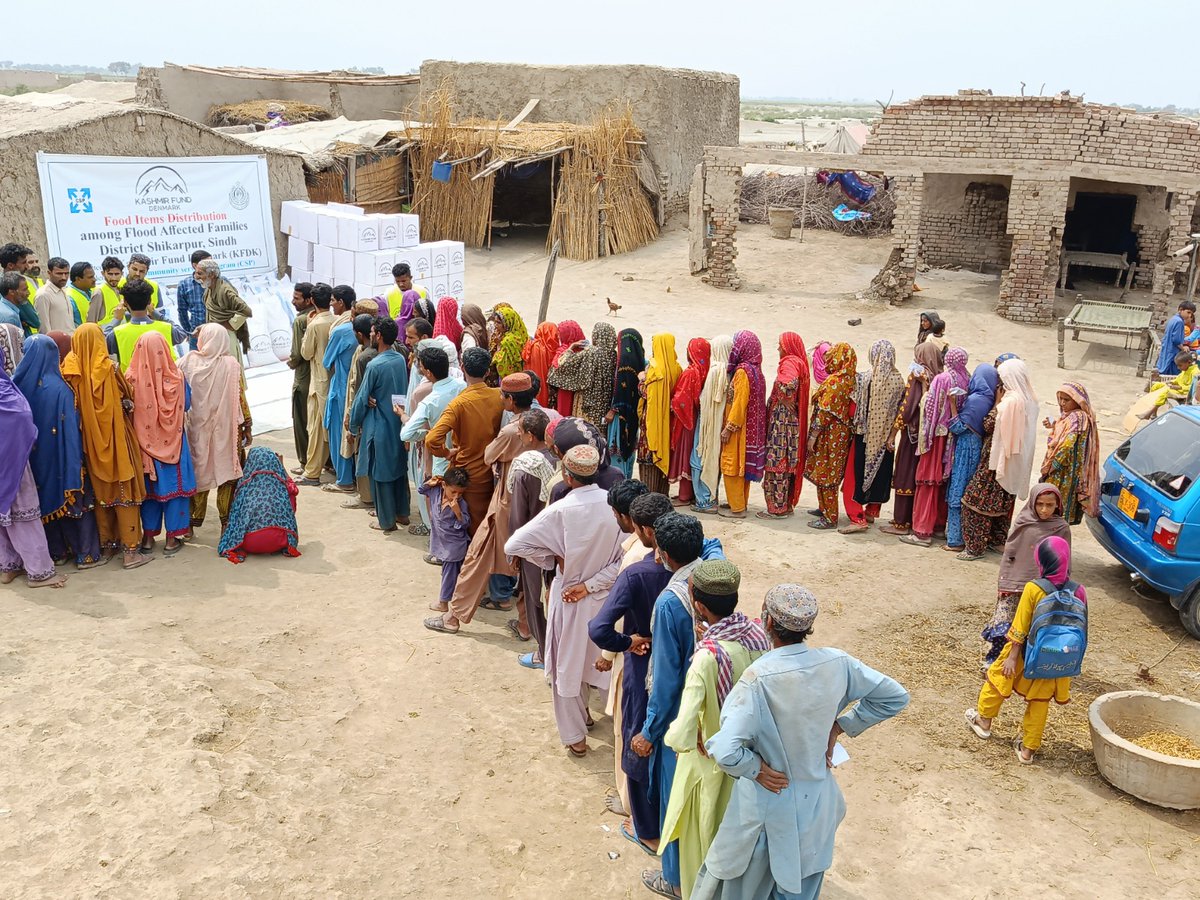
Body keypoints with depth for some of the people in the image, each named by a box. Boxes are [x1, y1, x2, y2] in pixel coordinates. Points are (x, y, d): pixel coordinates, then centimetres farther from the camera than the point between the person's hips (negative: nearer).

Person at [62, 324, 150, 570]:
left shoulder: (70, 371, -5)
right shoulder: (109, 369, -16)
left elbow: (72, 405, 2)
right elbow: (127, 400, -13)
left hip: (91, 440, 4)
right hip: (116, 438, -4)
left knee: (102, 491, 18)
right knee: (125, 489, 2)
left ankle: (106, 543, 26)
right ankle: (131, 549, 2)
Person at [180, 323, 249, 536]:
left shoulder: (188, 362, -6)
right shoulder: (231, 365, -9)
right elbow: (240, 398, -7)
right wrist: (247, 425, 2)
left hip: (197, 428, 2)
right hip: (226, 430, -1)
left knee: (198, 472, 13)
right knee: (226, 471, 9)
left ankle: (192, 523, 19)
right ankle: (226, 523, 11)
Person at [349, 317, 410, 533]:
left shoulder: (374, 365, -20)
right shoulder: (401, 360, -1)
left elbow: (362, 398, -12)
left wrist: (355, 423, 1)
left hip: (379, 426, -7)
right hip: (399, 423, 7)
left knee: (380, 474, 5)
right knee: (399, 469, 18)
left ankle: (386, 520, 13)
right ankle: (402, 513, 28)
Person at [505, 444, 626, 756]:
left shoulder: (560, 511, -25)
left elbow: (514, 545, -24)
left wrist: (553, 558, -11)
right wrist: (591, 584, -11)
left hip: (569, 597, -4)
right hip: (605, 594, 4)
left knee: (567, 663, 16)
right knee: (595, 656, 26)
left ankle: (575, 736, 26)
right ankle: (582, 711, 48)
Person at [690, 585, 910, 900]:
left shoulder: (759, 678, -30)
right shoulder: (837, 663, -15)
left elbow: (726, 752, -38)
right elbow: (895, 697, -1)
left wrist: (756, 768, -18)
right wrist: (840, 726, 0)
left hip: (769, 800, -4)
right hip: (817, 800, 4)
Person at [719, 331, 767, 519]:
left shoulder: (742, 371, -19)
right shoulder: (755, 369, 8)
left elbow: (739, 403, -22)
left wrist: (729, 427, -17)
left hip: (738, 426, -9)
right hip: (751, 427, 9)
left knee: (732, 466, -1)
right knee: (743, 465, 16)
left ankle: (737, 508, 4)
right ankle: (740, 503, 25)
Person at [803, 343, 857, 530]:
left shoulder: (834, 381, -20)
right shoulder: (849, 380, 7)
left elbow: (825, 412, -22)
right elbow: (845, 408, 11)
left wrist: (813, 435, -16)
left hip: (829, 435, -9)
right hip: (841, 433, 9)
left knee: (825, 474, -2)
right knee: (828, 473, 20)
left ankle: (830, 518, 3)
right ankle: (824, 508, 32)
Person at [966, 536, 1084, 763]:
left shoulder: (1034, 589, -21)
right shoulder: (1078, 591, -11)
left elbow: (1020, 628, -16)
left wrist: (1012, 656, -7)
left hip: (1027, 654, -3)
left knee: (997, 679, 22)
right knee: (1039, 702, 18)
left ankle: (983, 721, 40)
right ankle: (1028, 749, 27)